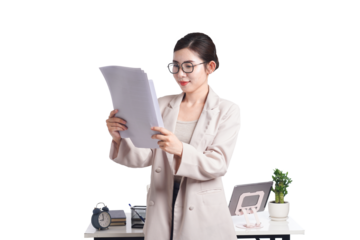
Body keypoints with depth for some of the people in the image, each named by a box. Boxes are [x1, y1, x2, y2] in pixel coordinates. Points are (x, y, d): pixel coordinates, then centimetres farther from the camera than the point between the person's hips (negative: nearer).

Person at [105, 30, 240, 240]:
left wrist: (180, 149, -29)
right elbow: (144, 158, 1)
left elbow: (218, 165, -12)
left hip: (203, 216, -2)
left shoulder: (228, 110, -3)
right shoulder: (162, 104, 4)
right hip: (161, 210, 2)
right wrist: (119, 139, -18)